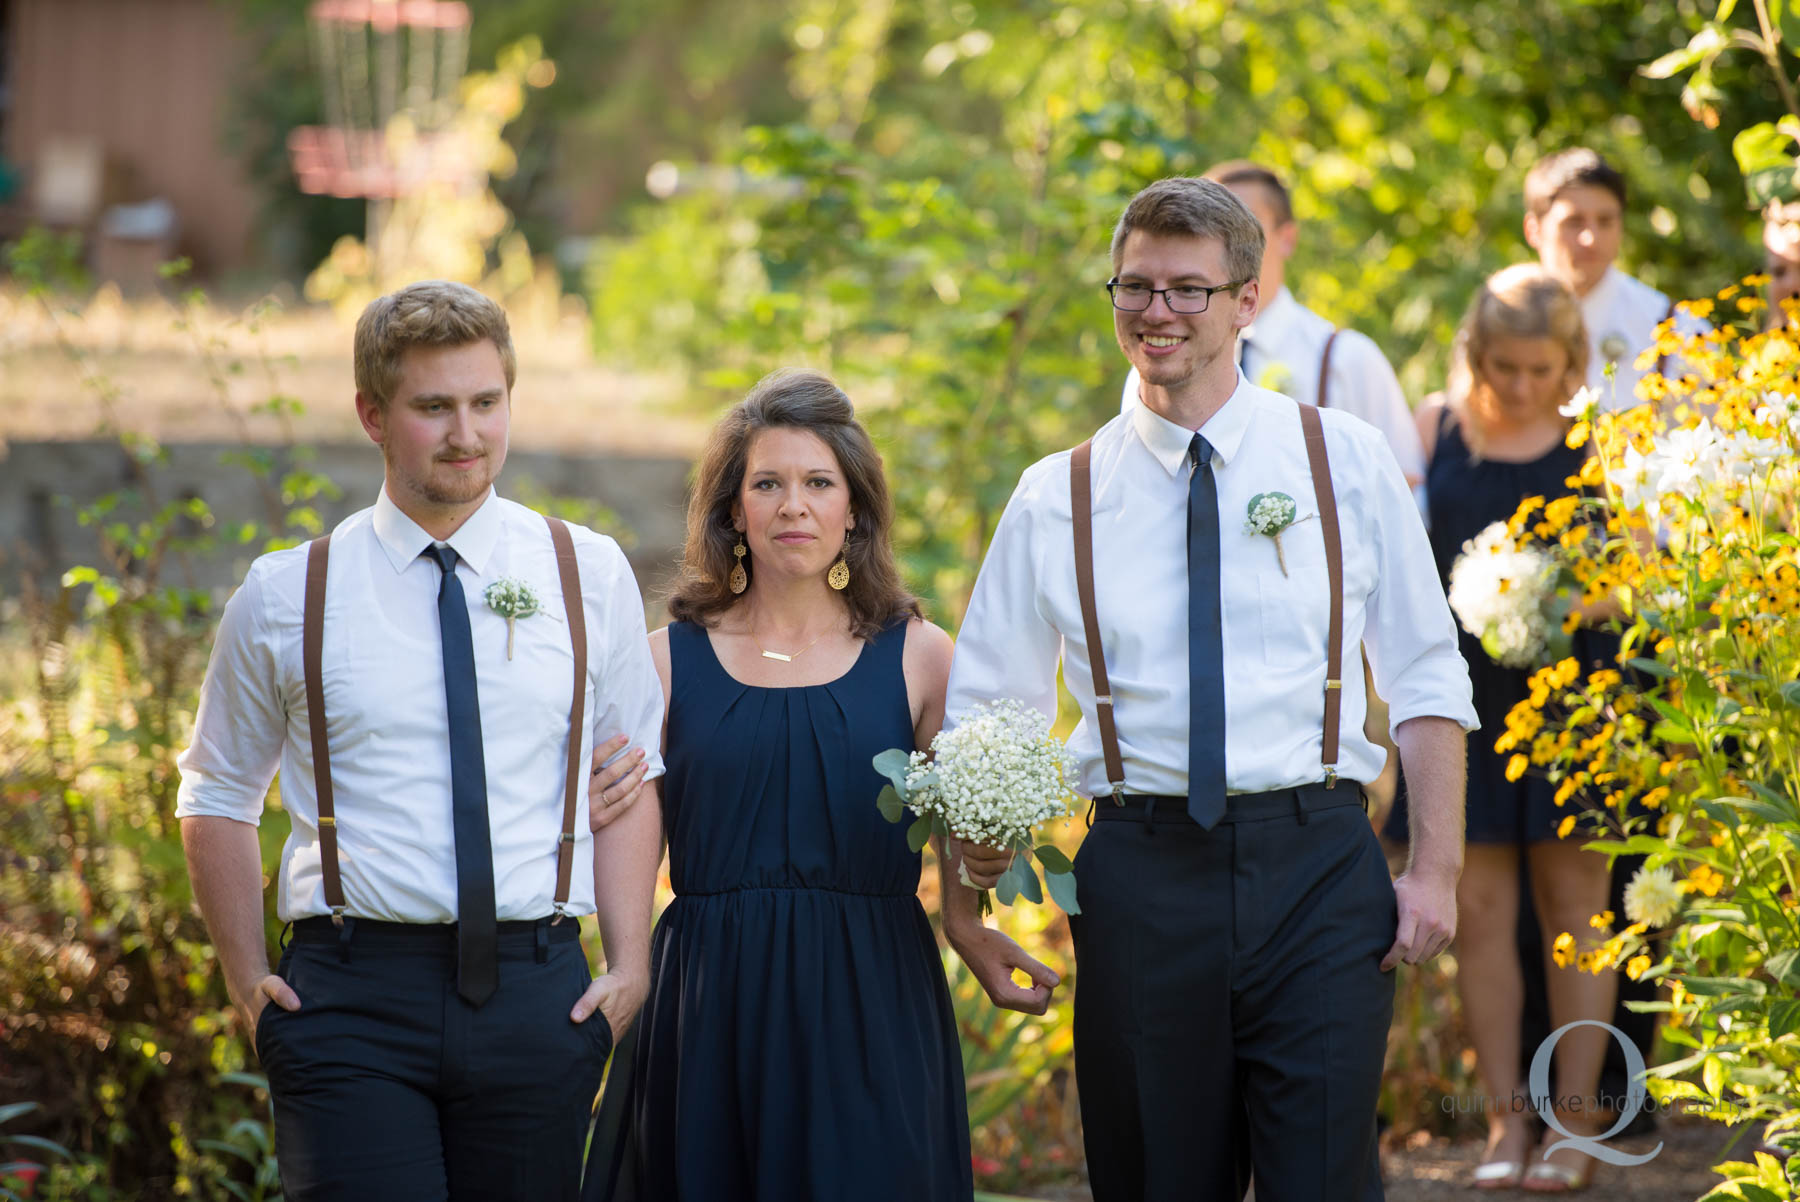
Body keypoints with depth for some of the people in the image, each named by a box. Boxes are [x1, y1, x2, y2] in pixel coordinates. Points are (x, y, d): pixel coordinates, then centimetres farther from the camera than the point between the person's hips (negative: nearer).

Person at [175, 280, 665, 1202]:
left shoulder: (590, 577, 8)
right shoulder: (286, 596, 5)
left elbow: (630, 779, 10)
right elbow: (217, 797, 14)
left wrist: (630, 964, 0)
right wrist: (246, 977, 4)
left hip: (535, 988, 2)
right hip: (352, 997, -1)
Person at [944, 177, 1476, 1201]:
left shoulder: (1349, 462, 6)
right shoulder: (1058, 501, 7)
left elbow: (1428, 680, 6)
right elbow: (984, 717, 9)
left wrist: (1437, 869, -3)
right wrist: (964, 894, 1)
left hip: (1315, 861, -1)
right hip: (1141, 877, 1)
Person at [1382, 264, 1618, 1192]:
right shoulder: (1436, 426, 5)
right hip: (1463, 691, 1)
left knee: (1572, 902, 1)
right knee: (1480, 907, 1)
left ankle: (1575, 1126, 6)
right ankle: (1505, 1124, 7)